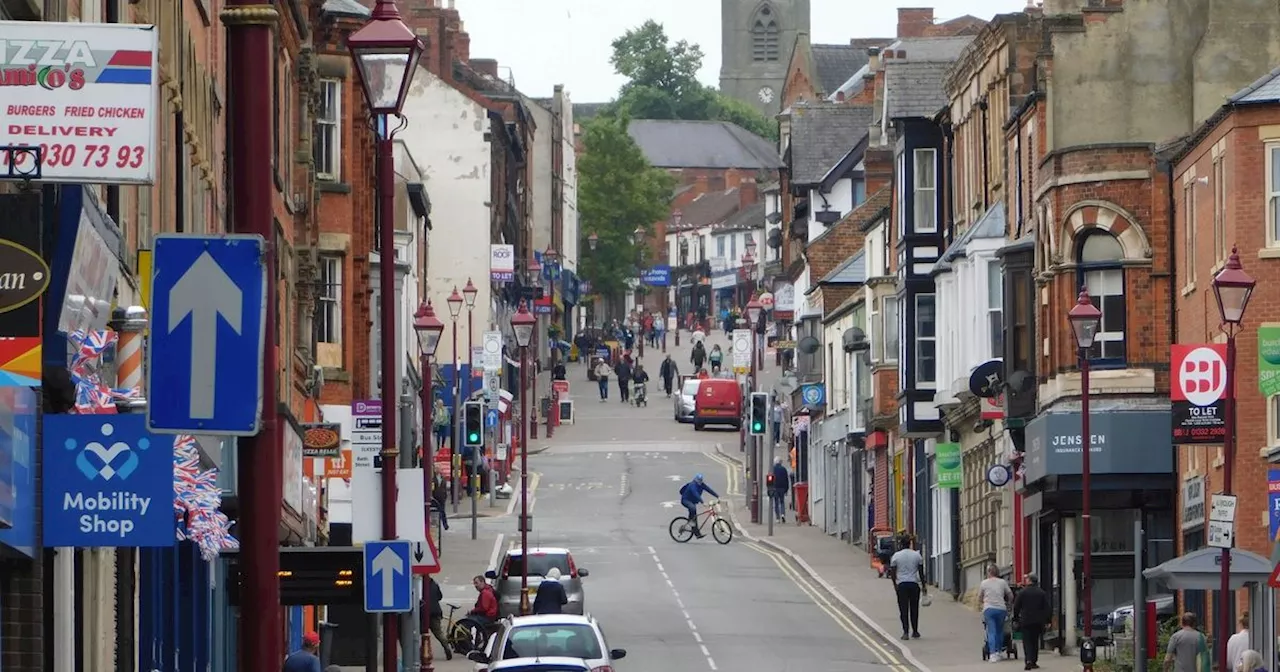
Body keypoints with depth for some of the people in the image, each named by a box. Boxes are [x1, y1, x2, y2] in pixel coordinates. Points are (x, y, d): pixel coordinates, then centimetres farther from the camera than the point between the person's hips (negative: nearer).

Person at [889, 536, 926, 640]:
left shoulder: (896, 556, -1)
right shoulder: (917, 555, 4)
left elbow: (893, 572, -1)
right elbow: (921, 572, 6)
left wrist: (895, 585, 8)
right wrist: (923, 586, 12)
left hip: (901, 585, -2)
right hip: (914, 584, 2)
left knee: (903, 610, 0)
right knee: (914, 609, 11)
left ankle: (906, 632, -8)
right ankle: (915, 631, 16)